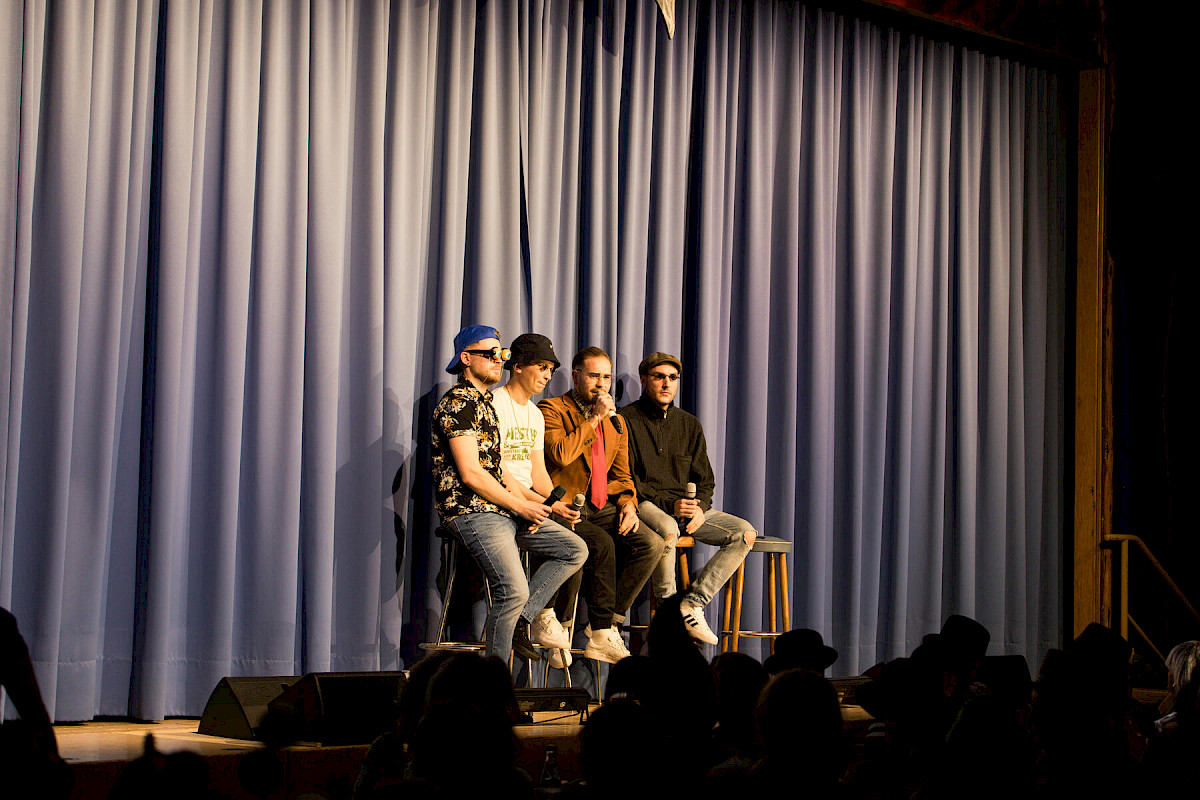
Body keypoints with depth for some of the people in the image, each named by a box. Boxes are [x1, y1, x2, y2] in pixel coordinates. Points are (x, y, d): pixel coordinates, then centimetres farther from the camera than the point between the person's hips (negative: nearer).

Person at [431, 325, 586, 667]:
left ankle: (518, 621, 0)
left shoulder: (487, 403, 21)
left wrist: (529, 507, 6)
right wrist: (521, 506, -10)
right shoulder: (457, 404, -10)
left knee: (575, 549, 3)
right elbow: (471, 475, -17)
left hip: (501, 509, 10)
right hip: (470, 511, -10)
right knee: (514, 590, -24)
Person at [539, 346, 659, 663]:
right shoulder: (551, 410, -1)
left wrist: (628, 503, 2)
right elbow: (561, 454, -19)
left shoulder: (615, 422, 20)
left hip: (601, 508, 6)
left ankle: (605, 623, -12)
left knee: (651, 543, -17)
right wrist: (595, 418, -14)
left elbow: (621, 474, 22)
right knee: (602, 543, -32)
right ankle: (603, 634, -21)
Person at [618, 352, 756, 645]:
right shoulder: (626, 420, 0)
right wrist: (668, 504, -19)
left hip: (688, 506, 6)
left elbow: (705, 480, 17)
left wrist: (699, 509, -6)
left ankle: (692, 604, -17)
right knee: (667, 530, -40)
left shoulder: (689, 425, 18)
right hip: (645, 504, -6)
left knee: (745, 533, -14)